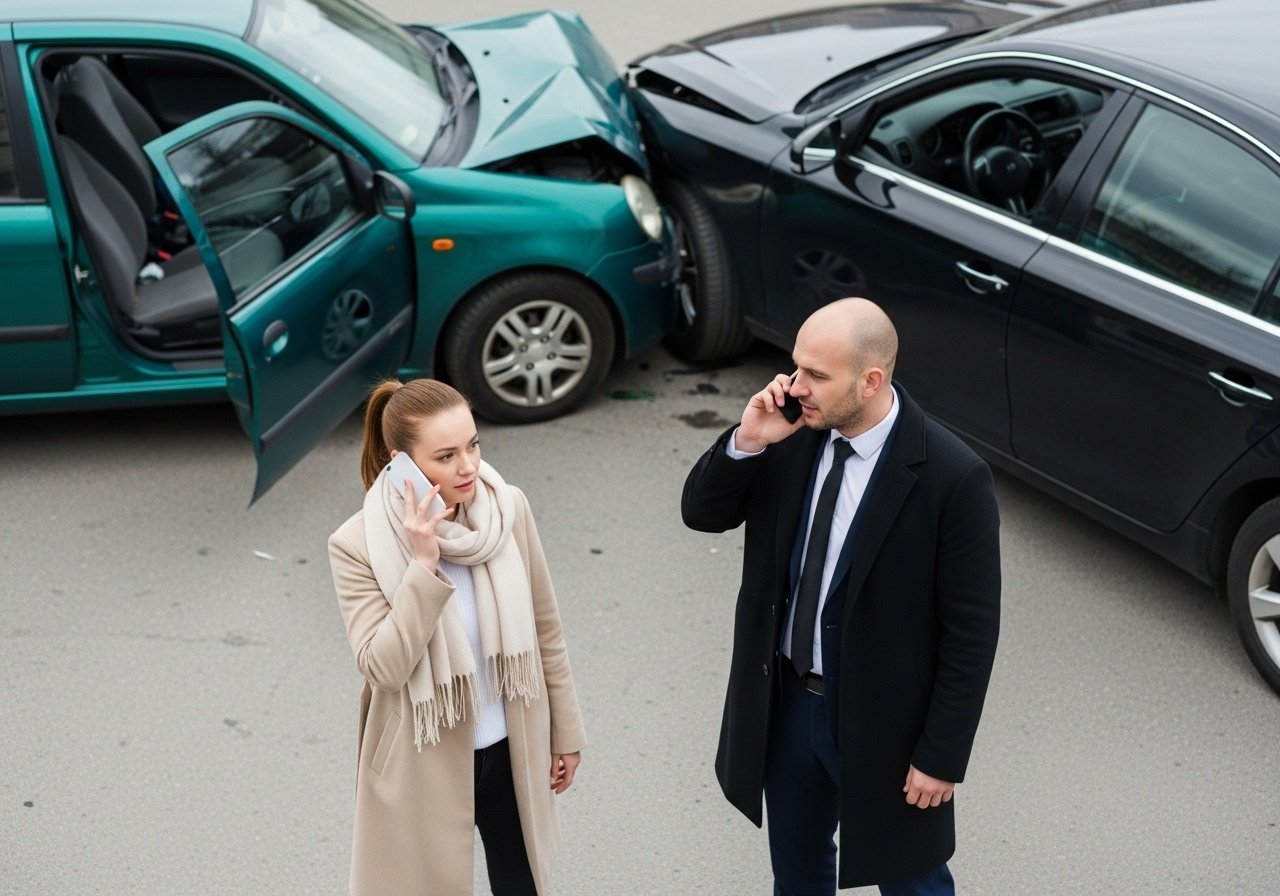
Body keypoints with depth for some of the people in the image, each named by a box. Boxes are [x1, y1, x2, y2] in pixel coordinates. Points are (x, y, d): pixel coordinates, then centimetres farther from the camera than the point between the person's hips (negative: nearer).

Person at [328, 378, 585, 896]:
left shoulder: (508, 509, -10)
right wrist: (424, 565, -30)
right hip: (424, 765, -3)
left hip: (511, 751, 3)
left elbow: (545, 630, 1)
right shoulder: (358, 546, -18)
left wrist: (565, 733, 7)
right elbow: (382, 668, -24)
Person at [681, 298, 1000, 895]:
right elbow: (701, 513, -1)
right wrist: (746, 442, -20)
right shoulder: (793, 433, -9)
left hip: (882, 721, -4)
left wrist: (941, 756, -14)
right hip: (784, 703, 5)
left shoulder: (952, 477, -24)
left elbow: (971, 633, -17)